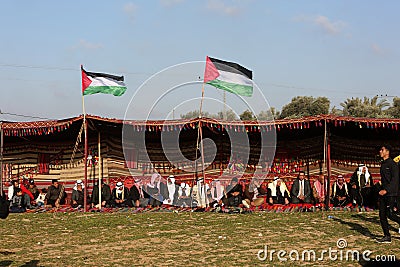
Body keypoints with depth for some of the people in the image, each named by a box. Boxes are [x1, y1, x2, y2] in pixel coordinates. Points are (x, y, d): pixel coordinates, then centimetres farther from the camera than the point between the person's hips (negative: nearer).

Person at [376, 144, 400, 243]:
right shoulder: (383, 164, 16)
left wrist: (386, 190, -25)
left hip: (391, 193, -9)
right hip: (384, 192, 9)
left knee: (390, 214, -14)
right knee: (382, 215, 4)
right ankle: (387, 236, 8)